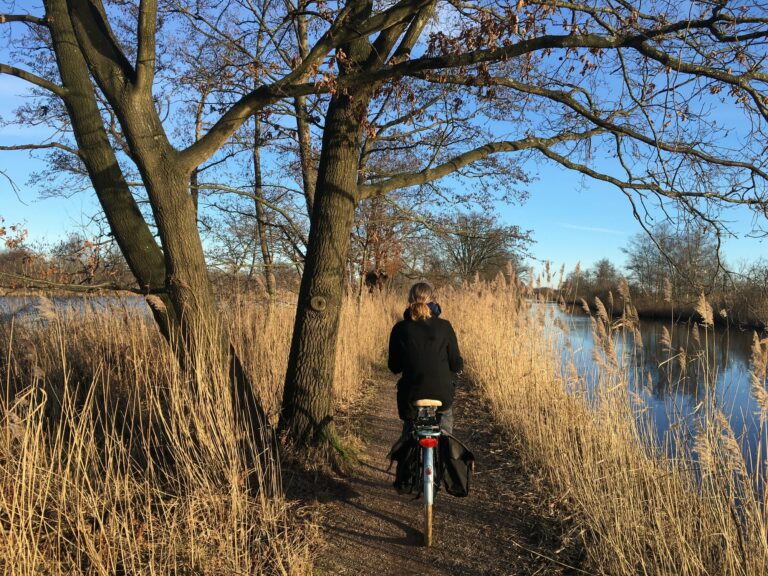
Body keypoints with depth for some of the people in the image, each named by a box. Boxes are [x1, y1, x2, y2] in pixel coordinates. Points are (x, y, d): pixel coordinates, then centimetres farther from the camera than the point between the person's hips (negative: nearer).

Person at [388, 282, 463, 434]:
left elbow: (394, 367, 4)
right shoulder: (444, 327, -5)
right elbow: (456, 365, -2)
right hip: (442, 397, 0)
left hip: (411, 398, 1)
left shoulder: (400, 329, -3)